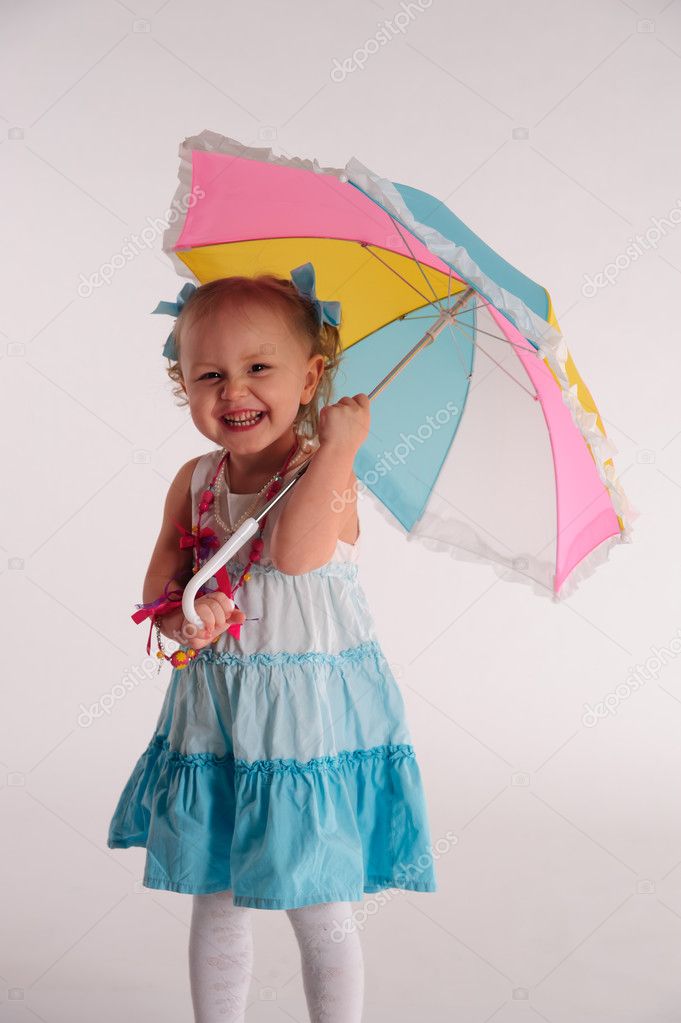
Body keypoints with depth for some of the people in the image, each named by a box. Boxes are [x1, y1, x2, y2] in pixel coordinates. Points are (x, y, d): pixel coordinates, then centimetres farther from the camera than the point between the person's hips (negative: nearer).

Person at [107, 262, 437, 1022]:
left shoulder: (325, 471, -13)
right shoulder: (194, 481, 3)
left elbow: (296, 551, -31)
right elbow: (161, 576, 4)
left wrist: (337, 446, -28)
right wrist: (178, 613, -17)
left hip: (310, 719, -5)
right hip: (212, 721, 5)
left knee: (319, 912, 8)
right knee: (215, 907, 18)